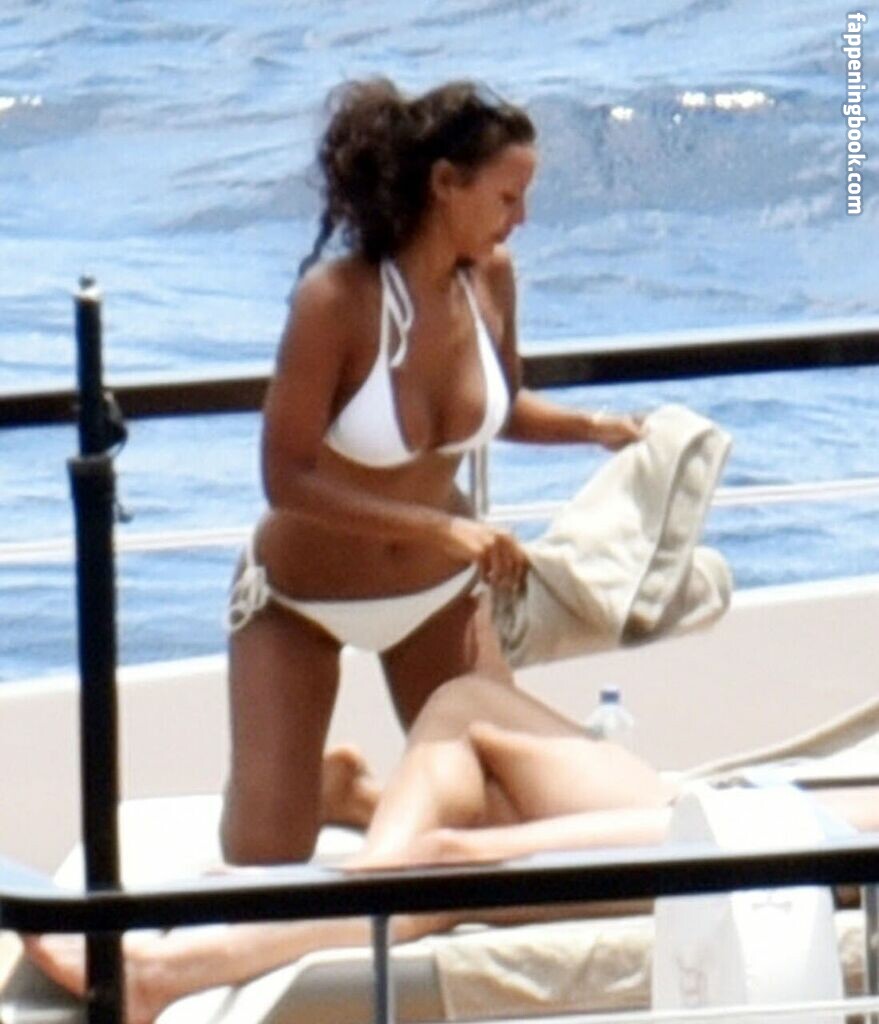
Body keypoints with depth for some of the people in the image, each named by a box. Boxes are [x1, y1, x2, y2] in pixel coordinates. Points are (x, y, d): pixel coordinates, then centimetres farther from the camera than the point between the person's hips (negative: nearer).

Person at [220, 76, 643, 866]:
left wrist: (593, 428, -11)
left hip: (439, 592, 5)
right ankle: (254, 772, 27)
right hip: (302, 601, -5)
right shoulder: (337, 300, -29)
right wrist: (442, 526, -35)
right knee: (269, 864, -6)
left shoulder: (492, 279, -12)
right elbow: (287, 476, -29)